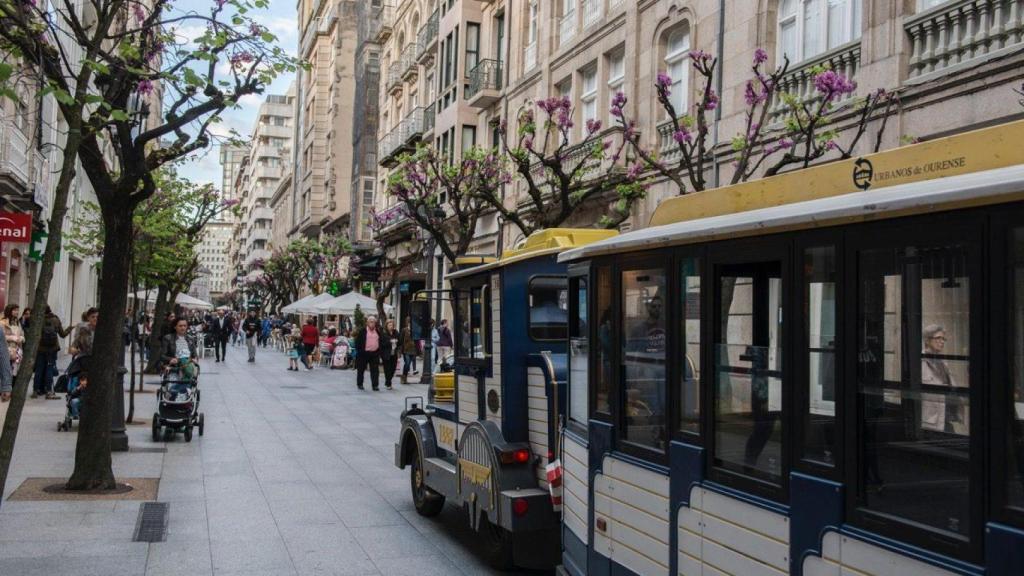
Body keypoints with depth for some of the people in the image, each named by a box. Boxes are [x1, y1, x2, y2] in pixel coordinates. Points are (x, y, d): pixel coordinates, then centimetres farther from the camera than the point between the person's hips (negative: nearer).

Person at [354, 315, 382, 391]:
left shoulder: (378, 332, 12)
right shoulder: (362, 331, -2)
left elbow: (380, 342, 17)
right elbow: (357, 342, -1)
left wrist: (379, 352, 8)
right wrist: (359, 351, -7)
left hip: (374, 354, 3)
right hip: (364, 353, -3)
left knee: (375, 370, -2)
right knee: (361, 369, 8)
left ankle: (375, 385, 1)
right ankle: (359, 384, 21)